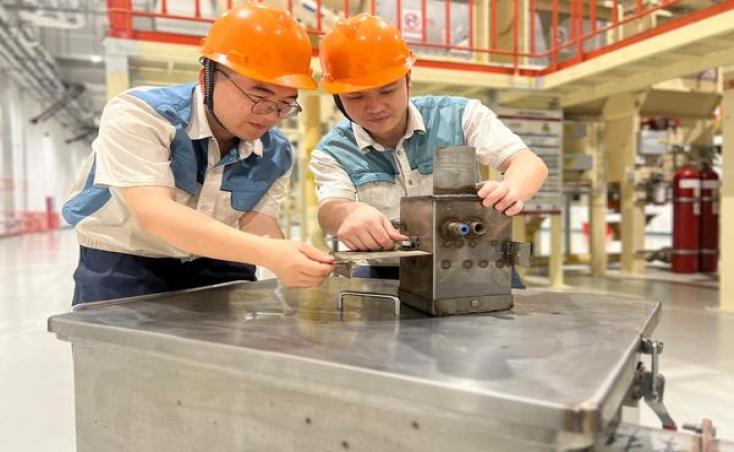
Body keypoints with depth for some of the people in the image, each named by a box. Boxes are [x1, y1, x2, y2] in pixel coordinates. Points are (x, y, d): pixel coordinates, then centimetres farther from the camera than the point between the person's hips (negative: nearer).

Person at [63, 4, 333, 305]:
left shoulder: (275, 154, -5)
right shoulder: (138, 115, -20)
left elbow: (258, 228, -10)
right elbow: (153, 214, -32)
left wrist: (295, 263, -32)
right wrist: (267, 254, -43)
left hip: (215, 270, 3)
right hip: (123, 270, -3)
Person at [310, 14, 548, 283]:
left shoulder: (460, 116, -2)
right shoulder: (332, 153, 0)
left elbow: (531, 165, -9)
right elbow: (330, 209, -17)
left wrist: (510, 191, -34)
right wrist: (351, 213, -43)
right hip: (387, 274, 2)